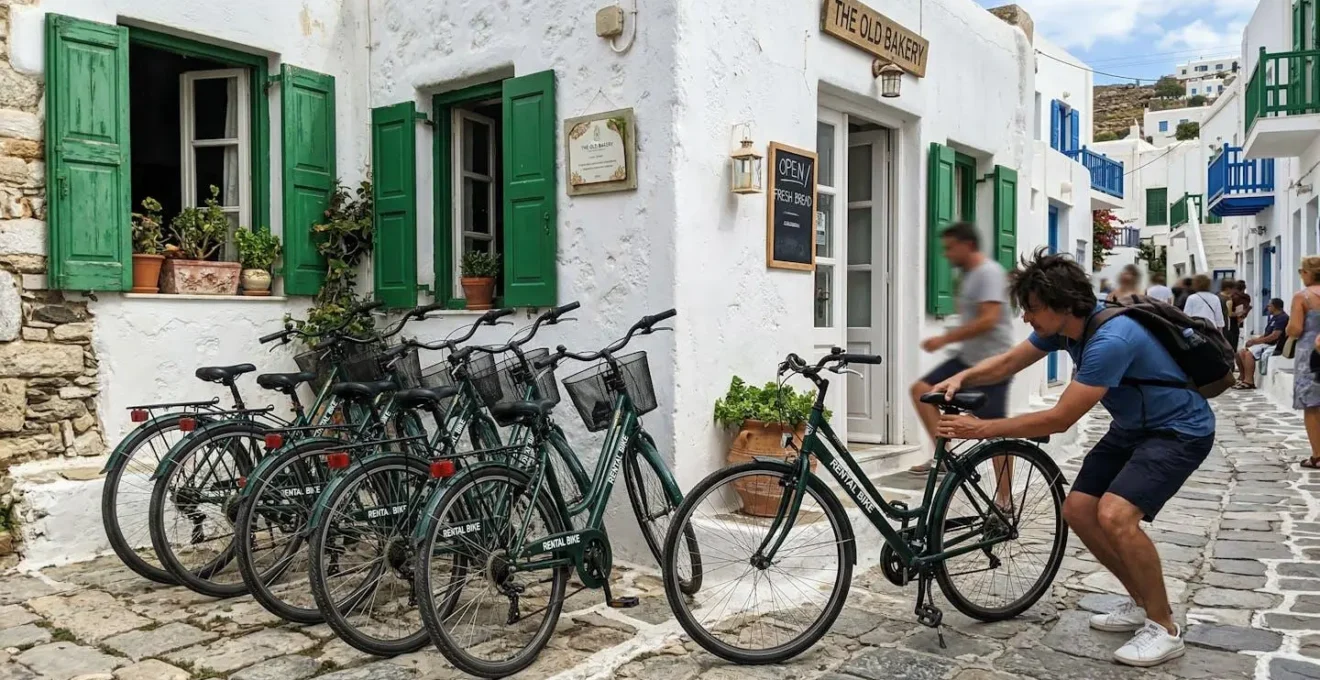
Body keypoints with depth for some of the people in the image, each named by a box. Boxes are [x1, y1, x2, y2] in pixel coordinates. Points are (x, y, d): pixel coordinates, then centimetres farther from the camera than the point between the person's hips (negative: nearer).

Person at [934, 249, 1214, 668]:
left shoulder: (1111, 340, -34)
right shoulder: (1063, 325, -8)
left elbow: (1060, 419, -31)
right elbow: (1007, 363, 4)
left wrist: (983, 429, -27)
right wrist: (961, 379, -15)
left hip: (1179, 431, -9)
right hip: (1132, 427, 9)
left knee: (1115, 516, -25)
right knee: (1078, 511, 2)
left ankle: (1164, 627, -5)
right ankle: (1142, 602, 20)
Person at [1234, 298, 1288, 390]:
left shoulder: (1282, 318, -11)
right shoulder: (1273, 317, 19)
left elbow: (1274, 336, -20)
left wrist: (1256, 341, -13)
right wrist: (1255, 339, 3)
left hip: (1274, 347, -10)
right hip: (1266, 344, 10)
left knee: (1249, 354, -29)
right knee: (1240, 352, -1)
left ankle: (1249, 382, -30)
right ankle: (1242, 377, 2)